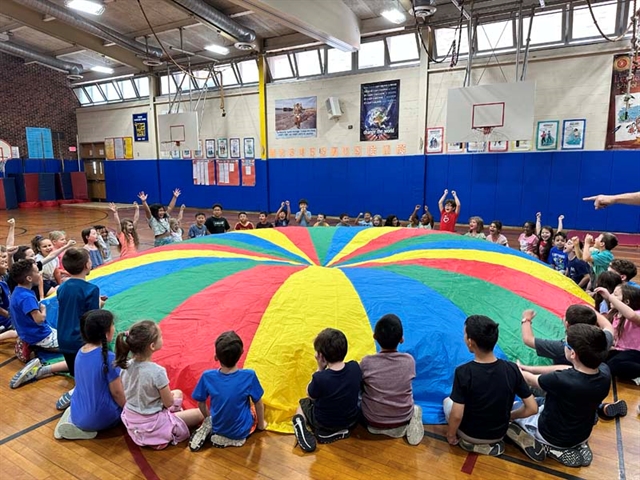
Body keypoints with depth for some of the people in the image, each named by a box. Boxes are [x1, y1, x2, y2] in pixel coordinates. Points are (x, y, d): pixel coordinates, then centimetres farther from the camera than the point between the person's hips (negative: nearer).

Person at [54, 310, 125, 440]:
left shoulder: (81, 352, -1)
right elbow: (117, 392, -16)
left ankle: (75, 422, 9)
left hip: (77, 414, 7)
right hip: (100, 418, -7)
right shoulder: (108, 358, -25)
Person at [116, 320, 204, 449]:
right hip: (152, 425, -7)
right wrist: (172, 395, 5)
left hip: (131, 420, 7)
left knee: (178, 393, 24)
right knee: (200, 413, 2)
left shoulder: (126, 366, -10)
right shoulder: (157, 372, -30)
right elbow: (169, 403, -18)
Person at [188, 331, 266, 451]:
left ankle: (209, 428, 4)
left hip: (218, 427, 3)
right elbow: (258, 404, -11)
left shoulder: (207, 376, -20)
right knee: (257, 406, 27)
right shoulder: (249, 376, -26)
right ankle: (236, 438, 3)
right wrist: (261, 425, 9)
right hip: (241, 431, -3)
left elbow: (201, 404, -4)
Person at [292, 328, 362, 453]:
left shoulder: (320, 378, -32)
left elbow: (310, 396, -10)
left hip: (324, 423, -1)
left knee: (302, 404, 27)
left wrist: (320, 369, -15)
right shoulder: (355, 367, -21)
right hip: (351, 419, 2)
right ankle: (339, 431, 12)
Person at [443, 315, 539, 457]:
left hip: (469, 435, -5)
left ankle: (473, 444, 10)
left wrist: (451, 436, -5)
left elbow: (457, 415, -25)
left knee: (447, 401, 25)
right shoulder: (512, 369, -18)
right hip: (499, 434, 5)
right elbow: (532, 408, -12)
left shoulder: (463, 372, -29)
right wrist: (509, 416, 6)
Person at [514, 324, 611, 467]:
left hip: (553, 437, -6)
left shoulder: (562, 380, -38)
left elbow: (529, 380, -17)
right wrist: (527, 368, 1)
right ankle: (578, 446, 16)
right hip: (582, 435, 6)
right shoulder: (604, 371, -21)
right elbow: (566, 370, -4)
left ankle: (556, 450, 5)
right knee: (539, 401, 29)